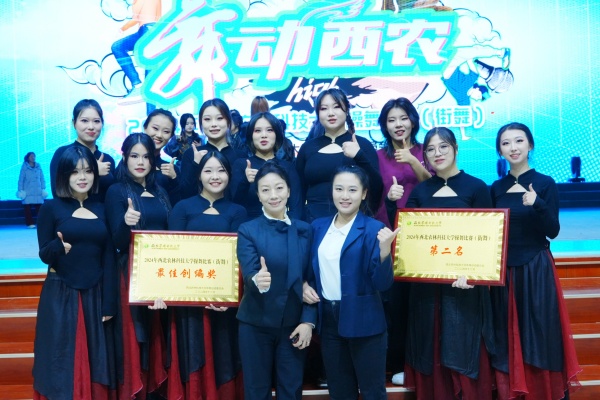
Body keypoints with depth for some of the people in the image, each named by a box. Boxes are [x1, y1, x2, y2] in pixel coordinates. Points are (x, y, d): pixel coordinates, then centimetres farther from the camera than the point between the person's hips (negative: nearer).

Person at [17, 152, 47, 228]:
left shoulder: (38, 167, 9)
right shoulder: (24, 167, 2)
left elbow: (42, 178, 11)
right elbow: (21, 179, 2)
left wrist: (43, 188, 4)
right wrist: (20, 190, -4)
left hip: (38, 191, 2)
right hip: (27, 192, -2)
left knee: (39, 207, -3)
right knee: (28, 208, -3)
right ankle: (30, 223, 0)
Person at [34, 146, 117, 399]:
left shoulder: (101, 209, 6)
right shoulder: (51, 208, -2)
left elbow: (108, 259, 4)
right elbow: (44, 255, -5)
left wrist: (109, 303, 0)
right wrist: (58, 247, -28)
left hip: (94, 295, 3)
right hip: (60, 296, -2)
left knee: (94, 360, 9)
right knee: (62, 362, 2)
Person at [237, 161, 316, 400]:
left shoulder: (304, 230, 2)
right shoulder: (248, 231, -5)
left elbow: (312, 280, 2)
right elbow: (248, 274, -18)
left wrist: (308, 321, -7)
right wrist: (257, 281, -41)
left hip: (294, 325, 2)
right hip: (256, 324, -2)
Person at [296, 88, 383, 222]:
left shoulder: (362, 145, 0)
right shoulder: (308, 147, 6)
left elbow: (377, 189, -8)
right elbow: (299, 192, 8)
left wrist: (359, 156, -18)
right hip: (315, 221, 2)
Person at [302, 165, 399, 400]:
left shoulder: (373, 230, -11)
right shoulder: (318, 227, 4)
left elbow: (382, 284, -16)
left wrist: (384, 251, -31)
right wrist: (305, 286, -3)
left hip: (363, 321, -5)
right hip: (328, 319, 5)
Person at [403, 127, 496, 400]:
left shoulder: (476, 188, -2)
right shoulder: (419, 192, 8)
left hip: (464, 284, -3)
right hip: (426, 285, 3)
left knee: (463, 353, 2)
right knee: (431, 354, 10)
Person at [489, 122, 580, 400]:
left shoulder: (546, 183, -4)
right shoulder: (497, 188, 6)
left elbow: (553, 231, -10)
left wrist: (537, 205, -26)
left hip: (536, 270, -3)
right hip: (504, 271, 3)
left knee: (539, 336, 2)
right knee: (508, 340, 9)